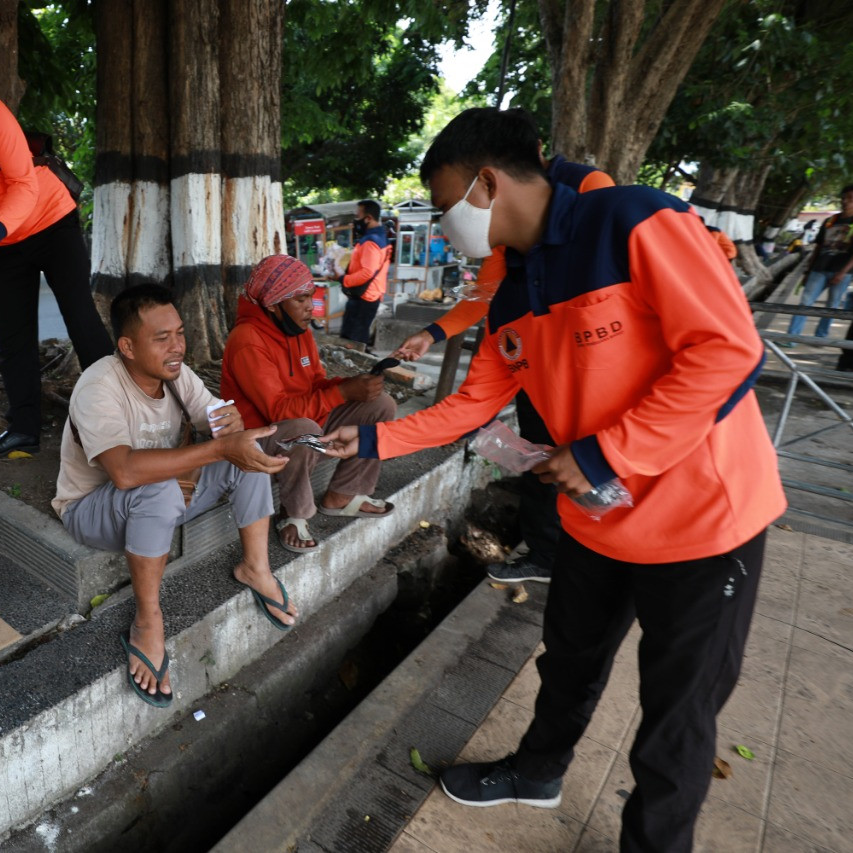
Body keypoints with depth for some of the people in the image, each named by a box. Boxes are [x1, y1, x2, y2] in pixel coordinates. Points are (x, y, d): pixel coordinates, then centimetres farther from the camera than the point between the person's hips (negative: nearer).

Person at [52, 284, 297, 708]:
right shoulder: (99, 387, -29)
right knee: (160, 490, -40)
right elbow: (125, 471, -44)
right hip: (92, 510, -6)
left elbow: (219, 419, -6)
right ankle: (147, 621, -21)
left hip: (162, 501, 6)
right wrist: (221, 448, -47)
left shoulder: (175, 373, -8)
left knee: (249, 452, -13)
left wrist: (234, 424, -31)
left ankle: (255, 567, -2)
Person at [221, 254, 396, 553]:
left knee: (381, 405, -1)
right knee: (305, 431, -42)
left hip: (306, 421, 9)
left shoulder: (298, 328, 2)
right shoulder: (248, 342, -24)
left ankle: (341, 495, 5)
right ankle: (293, 515, -13)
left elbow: (316, 384, 5)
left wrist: (351, 382, -17)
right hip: (262, 434, -8)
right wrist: (344, 392, -31)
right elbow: (279, 409, -29)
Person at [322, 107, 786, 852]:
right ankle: (538, 772, 51)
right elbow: (471, 405, 9)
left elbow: (729, 350, -24)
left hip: (704, 518, -6)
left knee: (677, 711, 12)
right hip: (595, 519, 7)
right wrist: (370, 441, 7)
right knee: (570, 662, 24)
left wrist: (603, 455, -23)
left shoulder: (635, 222, -19)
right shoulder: (513, 298, 4)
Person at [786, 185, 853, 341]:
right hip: (820, 270, 3)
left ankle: (820, 337, 16)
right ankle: (791, 337, -7)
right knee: (805, 302, -5)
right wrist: (809, 269, 13)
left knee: (832, 307, 4)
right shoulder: (829, 221, 12)